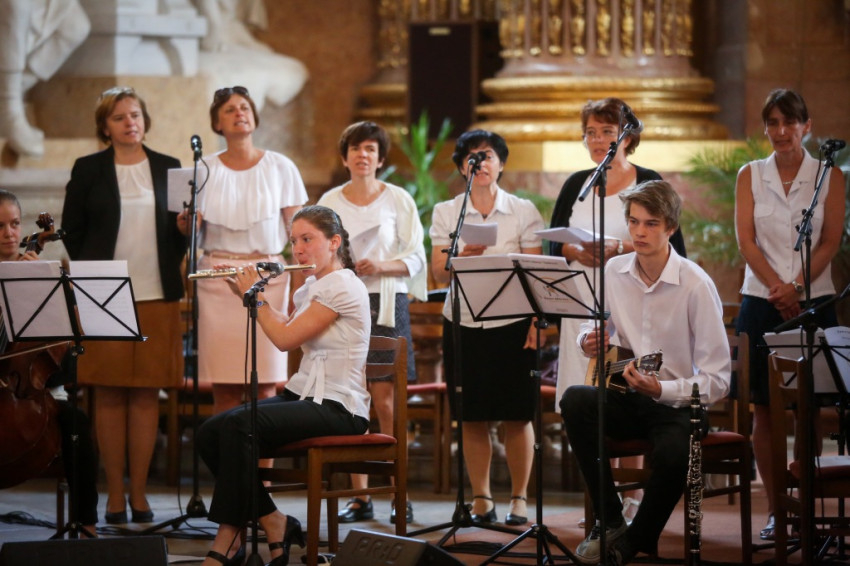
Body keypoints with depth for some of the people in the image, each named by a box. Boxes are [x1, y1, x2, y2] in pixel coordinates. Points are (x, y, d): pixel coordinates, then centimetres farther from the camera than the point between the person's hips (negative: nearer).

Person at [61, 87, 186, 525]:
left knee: (146, 393, 1)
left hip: (157, 296, 1)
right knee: (109, 394, -1)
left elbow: (183, 229, 15)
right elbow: (72, 230, 8)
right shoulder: (88, 170, 5)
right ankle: (115, 494, 3)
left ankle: (139, 493, 6)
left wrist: (177, 246, -5)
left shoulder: (169, 169, 11)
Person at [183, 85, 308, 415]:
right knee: (224, 388, -3)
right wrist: (187, 224, -10)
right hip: (217, 280, 1)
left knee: (264, 387, -5)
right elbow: (194, 236, 14)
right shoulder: (205, 170, 8)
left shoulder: (280, 168, 5)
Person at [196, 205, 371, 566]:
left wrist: (256, 295, -2)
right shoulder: (312, 286, 16)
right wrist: (246, 294, 14)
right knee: (209, 434, -10)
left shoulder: (342, 286, -13)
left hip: (337, 407, -9)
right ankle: (273, 523, -4)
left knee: (238, 425, -30)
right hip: (303, 394, 9)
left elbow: (285, 338, -16)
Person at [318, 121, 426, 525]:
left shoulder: (398, 200, 6)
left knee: (384, 401, -8)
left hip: (385, 304, -2)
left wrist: (381, 267, -15)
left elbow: (415, 258, 3)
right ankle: (359, 497, 4)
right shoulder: (330, 202, 12)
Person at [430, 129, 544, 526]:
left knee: (517, 415, -1)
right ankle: (481, 500, 12)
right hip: (463, 323, 1)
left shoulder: (523, 211, 3)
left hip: (512, 324, -1)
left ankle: (519, 499, 8)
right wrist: (462, 256, -22)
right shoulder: (445, 213, 6)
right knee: (472, 418, 3)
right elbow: (439, 272, 0)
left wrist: (536, 323, -8)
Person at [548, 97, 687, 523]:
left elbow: (674, 248, -5)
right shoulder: (576, 186, 15)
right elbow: (552, 241, 12)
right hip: (583, 303, 4)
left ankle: (632, 495, 1)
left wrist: (621, 248, -18)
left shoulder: (648, 184, 1)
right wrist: (576, 251, -10)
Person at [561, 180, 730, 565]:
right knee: (575, 401, -28)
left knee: (671, 456, -37)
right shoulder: (614, 272, 0)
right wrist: (589, 342, -8)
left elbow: (718, 380, -15)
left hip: (679, 405, -5)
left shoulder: (695, 285, -15)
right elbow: (594, 329, 18)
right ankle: (610, 523, -14)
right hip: (627, 401, 5)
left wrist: (660, 389, -29)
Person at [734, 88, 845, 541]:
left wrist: (796, 288, -16)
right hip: (760, 302, 1)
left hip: (813, 301, -1)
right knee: (764, 409, 1)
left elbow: (830, 241, -2)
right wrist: (777, 289, -15)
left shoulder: (828, 176, 3)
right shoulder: (750, 175, 7)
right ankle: (774, 509, 7)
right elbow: (746, 240, -1)